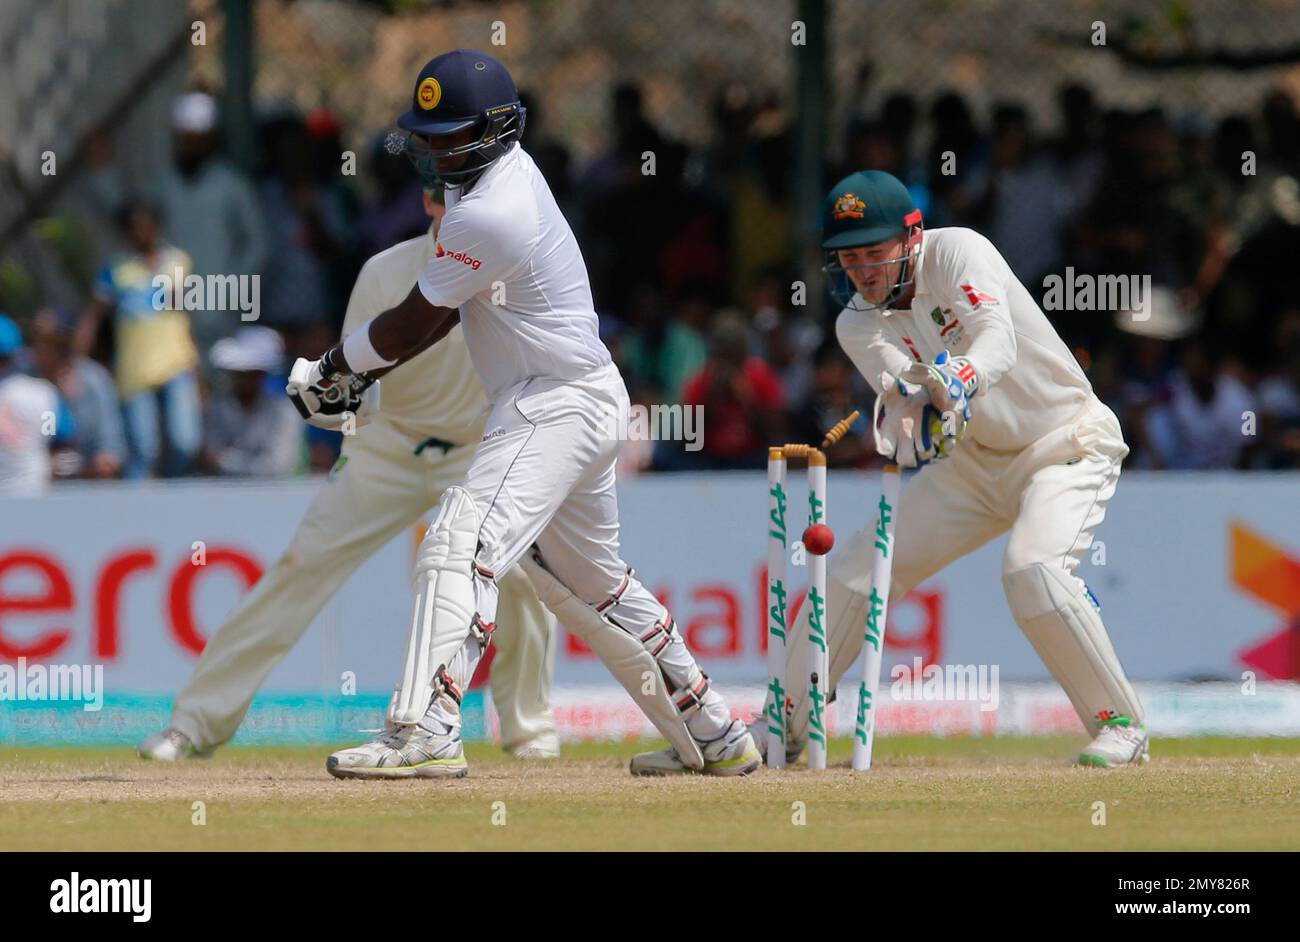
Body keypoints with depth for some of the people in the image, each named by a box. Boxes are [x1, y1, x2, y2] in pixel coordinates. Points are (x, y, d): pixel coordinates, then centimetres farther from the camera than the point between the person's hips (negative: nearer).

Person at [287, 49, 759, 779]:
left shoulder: (487, 217, -22)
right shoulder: (510, 170, 9)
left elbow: (413, 327, -14)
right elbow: (445, 311, 15)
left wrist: (337, 364, 3)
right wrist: (363, 376, 8)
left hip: (556, 409, -11)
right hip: (589, 399, 11)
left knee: (461, 549, -23)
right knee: (593, 581, 22)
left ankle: (425, 733, -36)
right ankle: (716, 737, 31)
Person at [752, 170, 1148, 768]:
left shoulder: (957, 252, -20)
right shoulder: (857, 326, -5)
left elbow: (998, 338, -38)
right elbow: (903, 395, -22)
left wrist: (959, 380, -60)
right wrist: (916, 420, -47)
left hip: (1066, 446, -6)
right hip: (973, 462, 6)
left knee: (1032, 568, -30)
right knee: (857, 567, -1)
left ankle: (1120, 724, -17)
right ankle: (784, 726, 13)